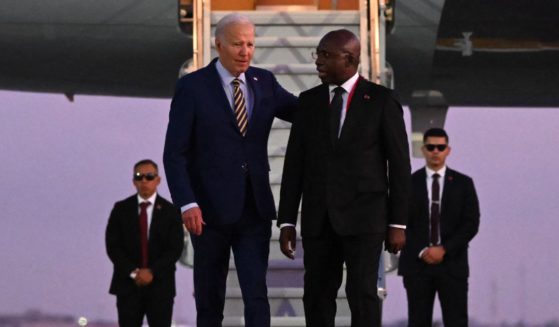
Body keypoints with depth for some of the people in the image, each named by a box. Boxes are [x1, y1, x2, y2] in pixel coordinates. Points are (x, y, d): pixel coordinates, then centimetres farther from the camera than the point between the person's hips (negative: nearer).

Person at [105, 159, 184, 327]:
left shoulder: (170, 211, 5)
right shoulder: (121, 209, 7)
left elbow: (175, 249, -2)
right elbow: (112, 246, 1)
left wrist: (152, 272, -14)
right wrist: (133, 272, -11)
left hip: (160, 284, 0)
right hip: (128, 283, 1)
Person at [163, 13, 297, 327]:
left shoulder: (265, 82, 7)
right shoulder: (192, 87, -6)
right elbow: (175, 153, -9)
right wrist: (187, 203, -21)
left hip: (254, 209, 3)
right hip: (210, 209, -3)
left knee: (256, 294, -6)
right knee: (210, 299, 9)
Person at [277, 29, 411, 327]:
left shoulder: (381, 100, -2)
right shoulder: (308, 101, 8)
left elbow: (399, 164, -2)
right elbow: (294, 164, 8)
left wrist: (398, 223, -6)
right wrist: (286, 222, 3)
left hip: (364, 215, -4)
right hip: (318, 218, 4)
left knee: (361, 293, -11)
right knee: (317, 296, 3)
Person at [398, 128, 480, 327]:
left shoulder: (463, 183, 7)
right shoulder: (409, 183, 7)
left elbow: (471, 223, 0)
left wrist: (444, 250, -11)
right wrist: (421, 252, -11)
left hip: (452, 264, 0)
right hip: (417, 264, 0)